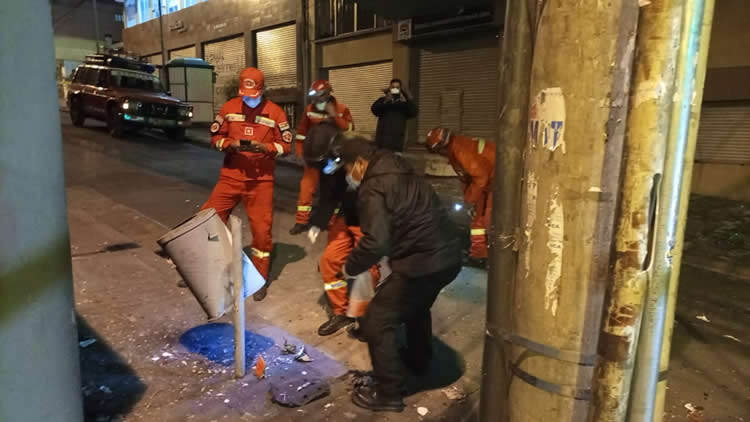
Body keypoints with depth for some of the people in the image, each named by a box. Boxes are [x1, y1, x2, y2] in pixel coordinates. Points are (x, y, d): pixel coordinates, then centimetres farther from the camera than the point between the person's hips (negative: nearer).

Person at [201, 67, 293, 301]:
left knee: (261, 229, 2)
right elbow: (215, 137, 7)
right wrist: (230, 144, -14)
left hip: (261, 180, -2)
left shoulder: (275, 112, -3)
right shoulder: (229, 107, 3)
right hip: (230, 177, 2)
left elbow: (286, 145, -1)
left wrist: (266, 147, -19)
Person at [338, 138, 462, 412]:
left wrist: (350, 267, -6)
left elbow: (376, 243, -24)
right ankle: (418, 360, 54)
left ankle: (389, 392, 14)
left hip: (424, 263, -10)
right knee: (416, 305, 34)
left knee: (376, 322, 2)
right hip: (449, 255, 10)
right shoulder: (399, 172, 15)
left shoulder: (372, 189, -15)